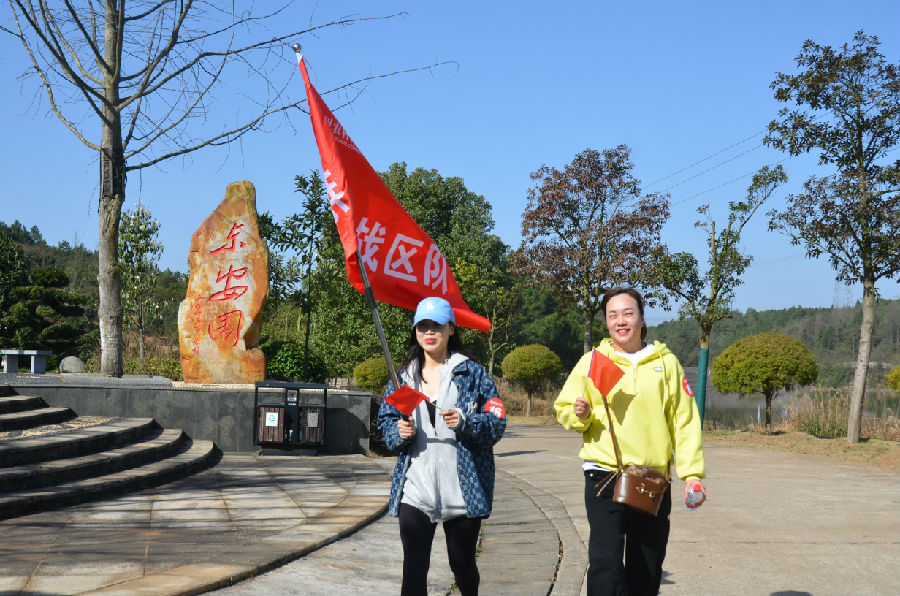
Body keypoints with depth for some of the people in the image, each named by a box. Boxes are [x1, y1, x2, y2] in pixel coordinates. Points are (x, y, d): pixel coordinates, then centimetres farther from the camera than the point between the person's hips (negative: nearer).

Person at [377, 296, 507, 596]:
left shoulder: (473, 373, 0)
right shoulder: (404, 376, 10)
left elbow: (496, 423, -4)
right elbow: (385, 422, 14)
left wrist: (465, 422, -22)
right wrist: (399, 432, -8)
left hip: (463, 491, -2)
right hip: (415, 490, 2)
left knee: (462, 563, 14)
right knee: (414, 568, -7)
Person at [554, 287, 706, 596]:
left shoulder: (666, 363, 7)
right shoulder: (591, 362, 4)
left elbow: (685, 420, 5)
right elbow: (563, 407, 10)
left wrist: (692, 472, -3)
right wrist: (579, 415, -13)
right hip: (604, 478, -2)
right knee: (606, 563, -13)